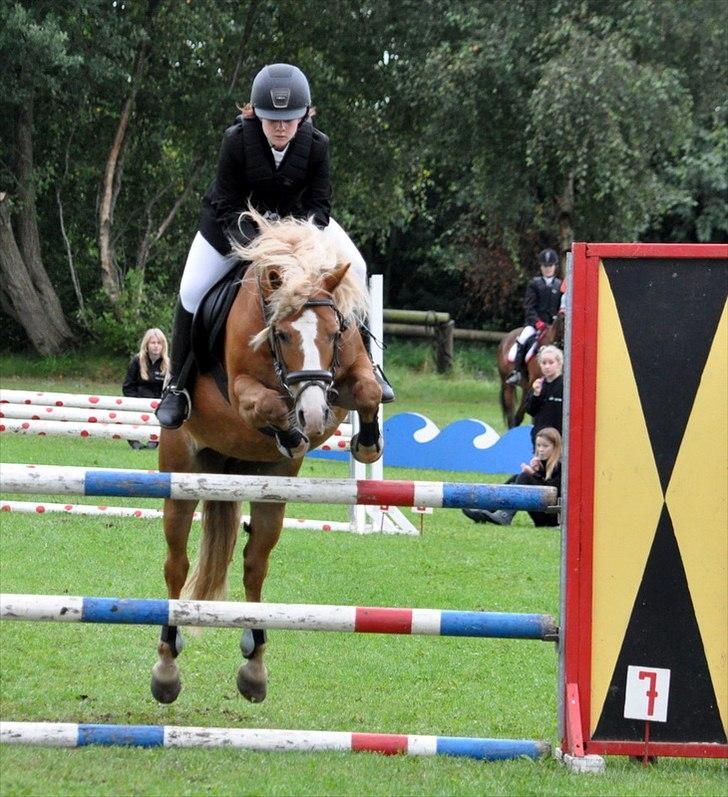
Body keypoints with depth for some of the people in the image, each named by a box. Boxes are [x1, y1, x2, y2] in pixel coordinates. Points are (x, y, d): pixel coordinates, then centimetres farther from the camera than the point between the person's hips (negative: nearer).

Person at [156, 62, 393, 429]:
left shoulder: (316, 145, -26)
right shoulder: (236, 140, -31)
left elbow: (319, 204, -17)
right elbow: (227, 207, -26)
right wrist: (255, 242, -41)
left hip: (295, 217, 2)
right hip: (233, 220, -2)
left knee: (354, 268, -12)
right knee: (192, 292, -11)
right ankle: (178, 386, 5)